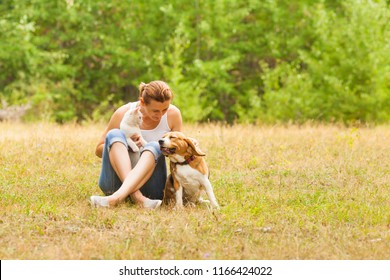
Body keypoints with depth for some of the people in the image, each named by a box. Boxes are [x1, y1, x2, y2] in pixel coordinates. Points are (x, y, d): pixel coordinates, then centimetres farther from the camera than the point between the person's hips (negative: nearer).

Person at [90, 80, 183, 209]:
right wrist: (122, 146, -15)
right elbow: (99, 150, 4)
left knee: (154, 147, -28)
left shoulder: (173, 114, -2)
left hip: (149, 184, 0)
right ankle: (137, 197, -44)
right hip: (116, 180, 0)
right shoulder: (123, 113, -5)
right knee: (114, 135, -24)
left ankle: (118, 197, -50)